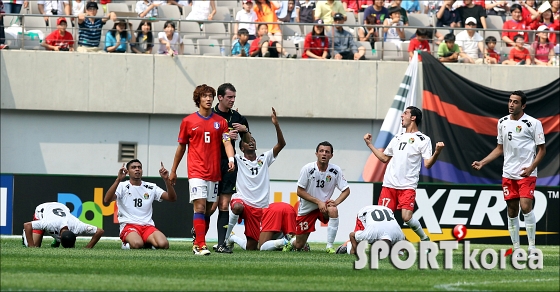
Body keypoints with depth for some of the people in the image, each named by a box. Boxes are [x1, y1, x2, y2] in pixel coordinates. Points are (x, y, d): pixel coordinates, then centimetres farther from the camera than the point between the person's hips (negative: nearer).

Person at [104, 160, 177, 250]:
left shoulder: (151, 187, 14)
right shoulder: (122, 186, 4)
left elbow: (172, 198, 6)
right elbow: (107, 200, -14)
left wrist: (166, 180, -10)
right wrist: (118, 180, -24)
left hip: (148, 226, 3)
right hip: (129, 225, -3)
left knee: (163, 245, -28)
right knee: (137, 244, -37)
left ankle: (148, 243, 7)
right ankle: (127, 243, 1)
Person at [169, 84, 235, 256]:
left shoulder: (221, 122, 8)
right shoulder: (188, 121, 4)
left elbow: (227, 142, -2)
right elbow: (181, 146, 11)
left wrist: (231, 159, -22)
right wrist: (173, 170, 15)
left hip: (214, 172, 3)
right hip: (196, 171, -3)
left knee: (208, 209, 6)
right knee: (200, 207, -14)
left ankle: (197, 243, 16)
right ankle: (200, 245, -19)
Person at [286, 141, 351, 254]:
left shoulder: (335, 170, -9)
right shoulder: (308, 169, -14)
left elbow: (346, 190, -2)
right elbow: (300, 191, -11)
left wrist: (336, 202, -21)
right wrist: (318, 202, -20)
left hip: (324, 206, 1)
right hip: (306, 209, -1)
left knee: (333, 210, -36)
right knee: (299, 246, 1)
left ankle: (329, 246, -27)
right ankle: (292, 242, 42)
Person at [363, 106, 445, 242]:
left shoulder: (423, 139, 1)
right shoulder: (397, 138, 19)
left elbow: (428, 164, -7)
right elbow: (384, 158, 27)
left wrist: (437, 152, -25)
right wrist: (369, 144, 26)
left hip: (407, 186, -5)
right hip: (389, 185, 5)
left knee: (406, 217, -16)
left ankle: (425, 239, 5)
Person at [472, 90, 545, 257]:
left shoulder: (533, 123, -7)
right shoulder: (503, 123, 10)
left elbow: (542, 149, -4)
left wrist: (531, 168, -17)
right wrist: (482, 163, 10)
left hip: (526, 174, -5)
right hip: (508, 174, 5)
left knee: (526, 206, -18)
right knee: (512, 211, 6)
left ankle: (532, 247, -12)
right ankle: (516, 248, 13)